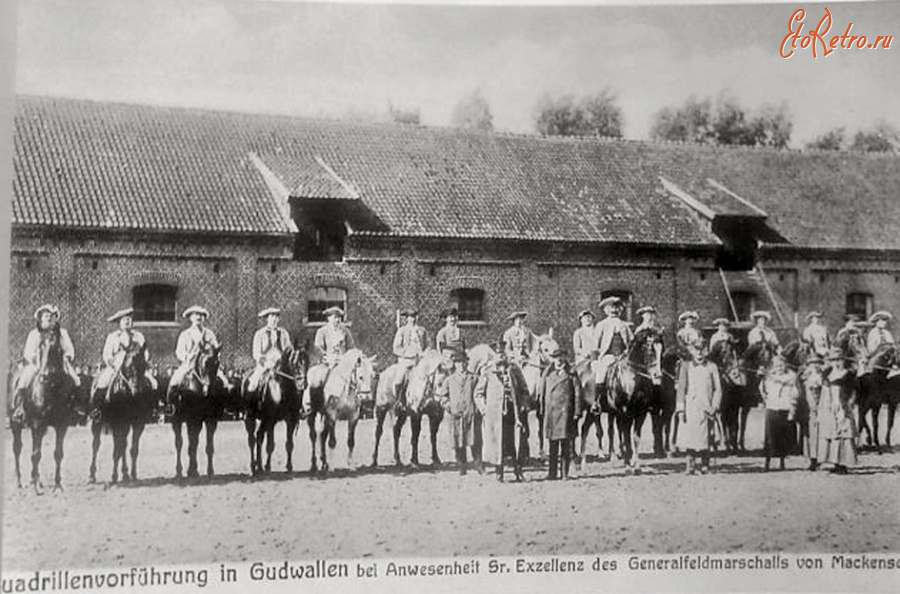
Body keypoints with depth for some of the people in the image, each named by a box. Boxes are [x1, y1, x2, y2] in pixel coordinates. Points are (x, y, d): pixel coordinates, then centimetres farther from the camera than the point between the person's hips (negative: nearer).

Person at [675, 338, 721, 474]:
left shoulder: (712, 367, 8)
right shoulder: (686, 367, 8)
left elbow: (717, 389, 8)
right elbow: (680, 389, 5)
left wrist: (714, 407, -2)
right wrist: (680, 409, -2)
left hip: (706, 408, 0)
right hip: (690, 408, 0)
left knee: (704, 438, 0)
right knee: (689, 436, -6)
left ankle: (705, 465, 13)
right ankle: (690, 464, 1)